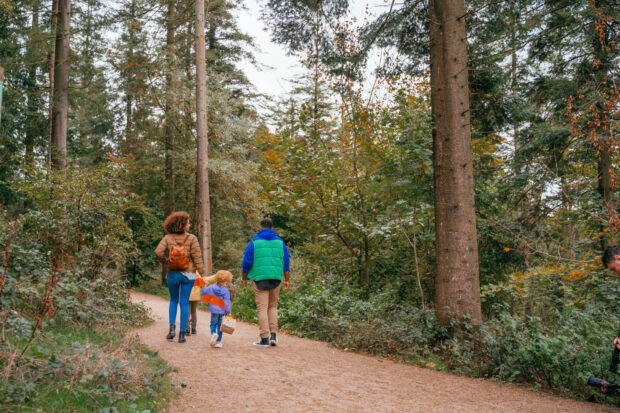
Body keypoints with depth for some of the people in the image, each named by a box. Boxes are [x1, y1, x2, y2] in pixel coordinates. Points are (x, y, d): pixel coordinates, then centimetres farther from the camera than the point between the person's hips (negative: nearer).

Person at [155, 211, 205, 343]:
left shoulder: (168, 238, -3)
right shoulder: (192, 238, -9)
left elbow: (158, 252, -14)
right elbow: (197, 257, -10)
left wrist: (166, 262, 5)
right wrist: (202, 274, -6)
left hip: (173, 274, 2)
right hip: (188, 274, -2)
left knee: (173, 300, 21)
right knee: (184, 303, 6)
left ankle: (172, 327, 6)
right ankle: (182, 333, 7)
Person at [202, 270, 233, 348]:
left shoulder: (211, 288, -2)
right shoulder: (226, 291, -11)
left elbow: (204, 292, 13)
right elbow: (227, 302, -10)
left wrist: (205, 286, 32)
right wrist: (228, 311, -2)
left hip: (214, 310, 1)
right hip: (222, 311, -1)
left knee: (213, 324, 15)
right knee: (220, 325, 10)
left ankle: (213, 333, -16)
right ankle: (218, 342, 13)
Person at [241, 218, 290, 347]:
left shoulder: (254, 242, 1)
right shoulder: (280, 242, 9)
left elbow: (247, 263, 0)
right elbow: (286, 263, 8)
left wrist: (244, 279, 10)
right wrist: (286, 280, 12)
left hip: (259, 279, -3)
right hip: (276, 279, 3)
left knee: (262, 308, 0)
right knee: (273, 307, 15)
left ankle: (264, 338, 0)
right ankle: (273, 335, 6)